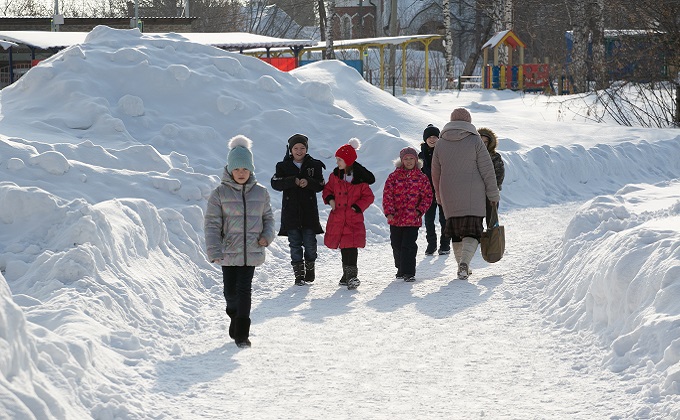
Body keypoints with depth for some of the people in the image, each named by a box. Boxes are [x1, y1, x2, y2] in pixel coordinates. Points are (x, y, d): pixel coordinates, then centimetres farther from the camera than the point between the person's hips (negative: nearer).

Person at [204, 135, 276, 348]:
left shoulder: (260, 192, 4)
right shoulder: (220, 193, -3)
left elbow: (268, 217, 17)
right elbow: (212, 223, -4)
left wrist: (267, 235, -2)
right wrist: (214, 250, -13)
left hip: (251, 251, 0)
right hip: (228, 251, 0)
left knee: (244, 290, -6)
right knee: (231, 291, 7)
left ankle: (241, 333, -1)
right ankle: (236, 318, 36)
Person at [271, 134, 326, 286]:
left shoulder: (314, 165, 5)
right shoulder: (283, 166, 5)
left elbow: (321, 186, 1)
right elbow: (275, 183, -8)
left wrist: (308, 182, -18)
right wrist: (293, 181, -20)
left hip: (309, 211, 0)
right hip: (290, 212, 0)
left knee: (310, 243, 1)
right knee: (295, 244, 0)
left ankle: (309, 270, 20)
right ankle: (298, 274, 4)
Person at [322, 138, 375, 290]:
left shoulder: (360, 178, -7)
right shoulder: (335, 175, 7)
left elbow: (368, 197, -1)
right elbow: (327, 189, 19)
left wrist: (357, 207, -12)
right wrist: (329, 199, -1)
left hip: (354, 218, -5)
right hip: (337, 218, 5)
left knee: (350, 246, -14)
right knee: (344, 248, 12)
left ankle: (351, 275, -14)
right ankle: (348, 275, 25)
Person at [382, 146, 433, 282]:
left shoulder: (422, 178, 3)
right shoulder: (394, 177, 2)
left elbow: (428, 196, 6)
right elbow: (387, 195, 0)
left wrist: (420, 210, -6)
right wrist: (389, 212, -10)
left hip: (413, 219, -2)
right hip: (395, 219, 2)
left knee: (409, 245, -9)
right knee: (397, 245, 12)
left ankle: (409, 272, -5)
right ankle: (401, 269, 30)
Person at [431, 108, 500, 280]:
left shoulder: (441, 143, 5)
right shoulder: (475, 140, -6)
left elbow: (435, 172, 13)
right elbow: (487, 170, -5)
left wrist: (439, 195, 26)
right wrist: (493, 194, 3)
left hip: (449, 198, 3)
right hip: (472, 197, -3)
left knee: (456, 232, 17)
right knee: (472, 233, -2)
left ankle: (463, 266, 21)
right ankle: (464, 262, -23)